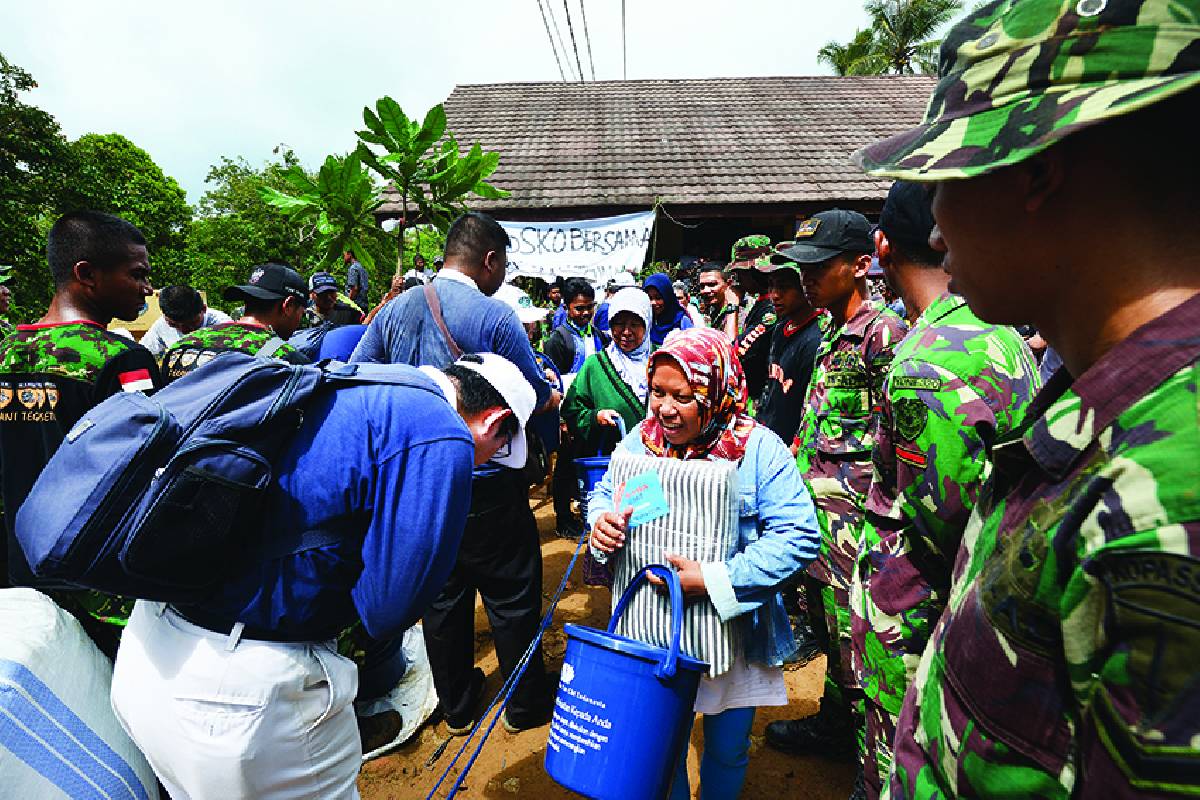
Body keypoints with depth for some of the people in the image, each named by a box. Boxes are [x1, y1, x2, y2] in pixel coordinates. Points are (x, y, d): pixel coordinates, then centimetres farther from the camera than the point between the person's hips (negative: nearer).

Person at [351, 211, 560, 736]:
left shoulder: (395, 309, 2)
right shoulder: (495, 317, -15)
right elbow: (539, 398, -8)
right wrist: (555, 395, 14)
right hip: (485, 482, -5)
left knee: (442, 593, 19)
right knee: (511, 595, 12)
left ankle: (457, 706, 36)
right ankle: (527, 705, 30)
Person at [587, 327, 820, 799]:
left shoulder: (759, 449, -17)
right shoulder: (640, 441, -5)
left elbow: (799, 537, -20)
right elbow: (605, 494, 8)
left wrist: (714, 581, -28)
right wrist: (600, 521, -16)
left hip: (734, 632, -2)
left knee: (727, 750, 21)